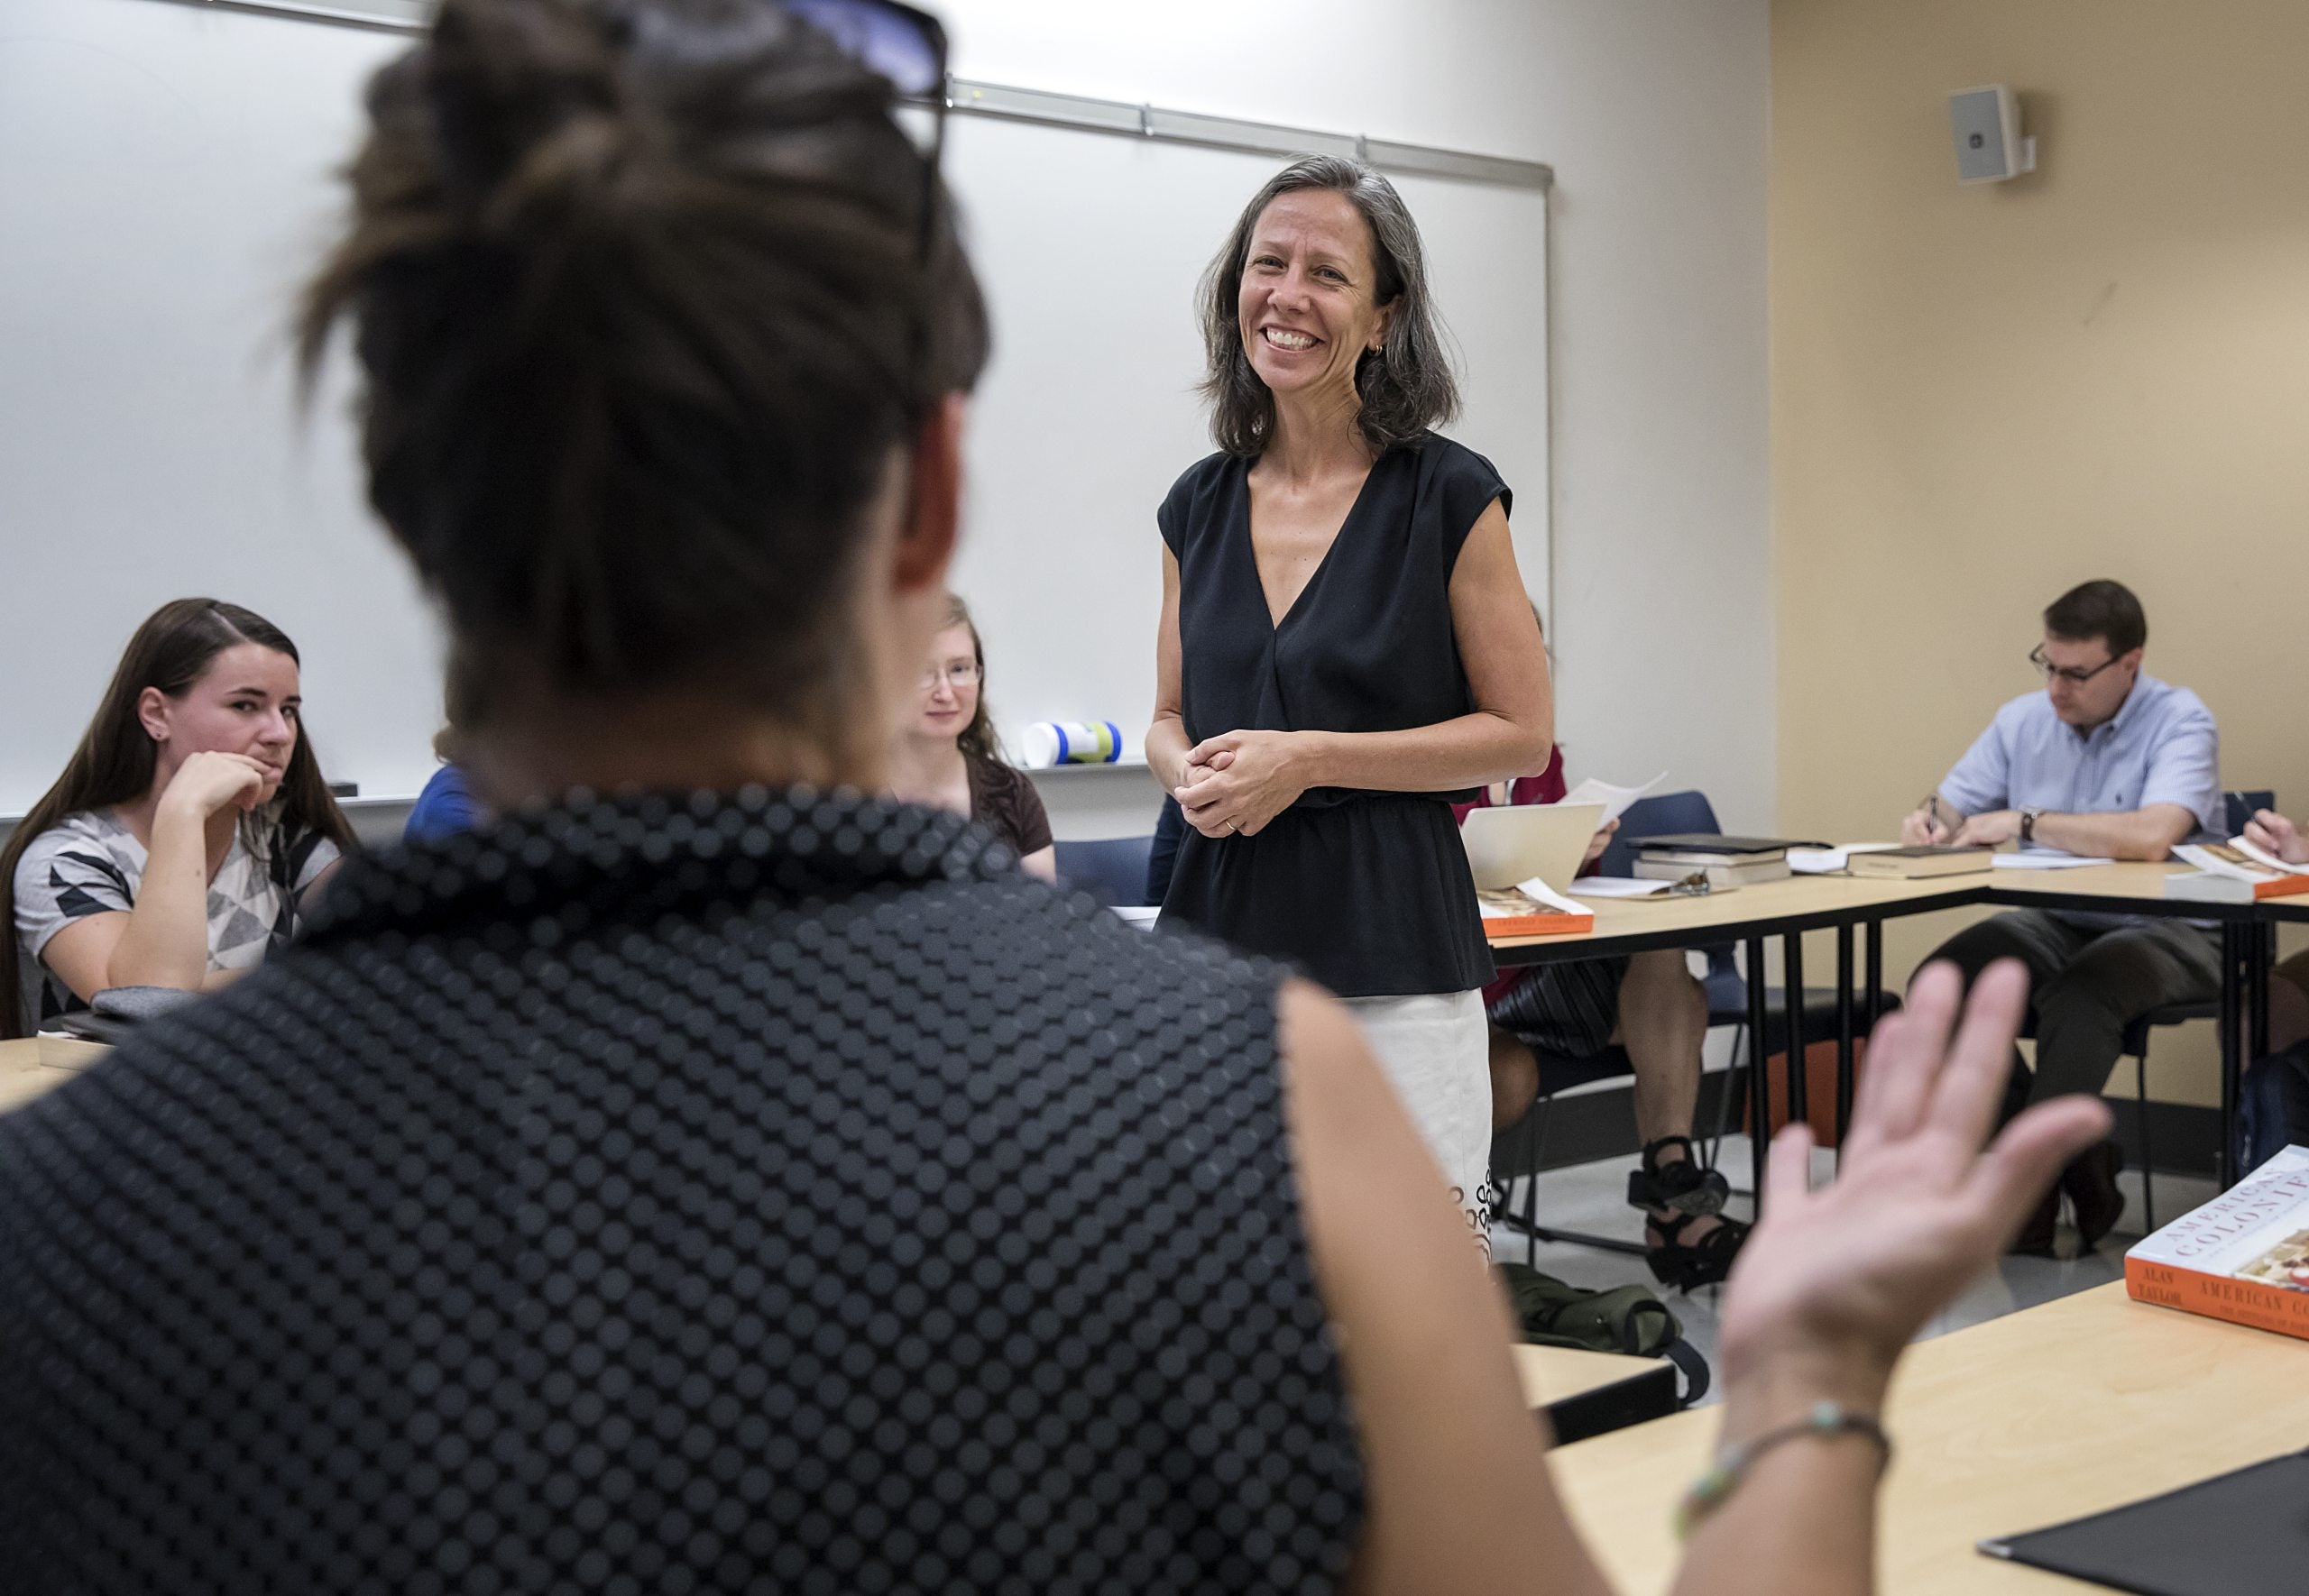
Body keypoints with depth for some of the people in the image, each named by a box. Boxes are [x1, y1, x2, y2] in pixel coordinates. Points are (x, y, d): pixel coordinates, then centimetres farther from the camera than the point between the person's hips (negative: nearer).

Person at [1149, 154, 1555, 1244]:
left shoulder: (1448, 496, -3)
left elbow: (1522, 733, -2)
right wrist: (1189, 771, -4)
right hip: (1222, 927, 4)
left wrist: (1310, 759, -11)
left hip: (1388, 946, -4)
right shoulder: (1199, 505, 10)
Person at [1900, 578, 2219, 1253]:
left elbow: (2152, 836, -32)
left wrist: (2025, 823, -25)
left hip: (2167, 933, -6)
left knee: (2077, 995, -37)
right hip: (2055, 924, 6)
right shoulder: (2024, 721, 5)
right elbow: (1951, 808, 13)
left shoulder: (2179, 720, -14)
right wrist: (1929, 818, -13)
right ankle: (2080, 1167, -8)